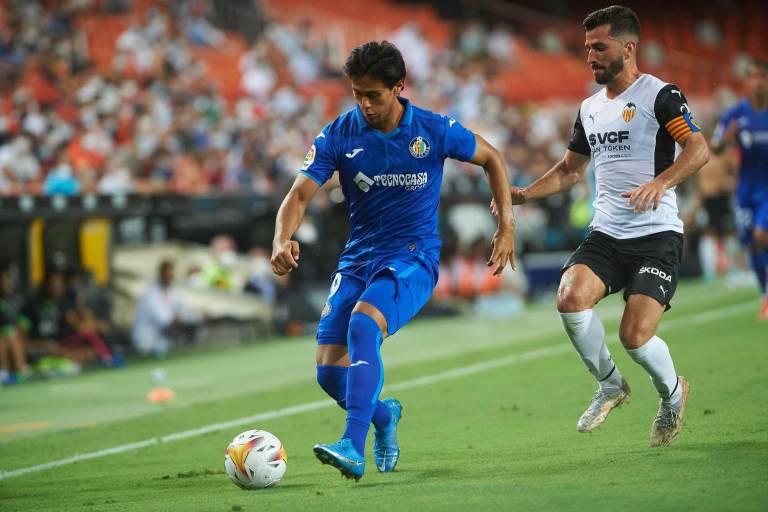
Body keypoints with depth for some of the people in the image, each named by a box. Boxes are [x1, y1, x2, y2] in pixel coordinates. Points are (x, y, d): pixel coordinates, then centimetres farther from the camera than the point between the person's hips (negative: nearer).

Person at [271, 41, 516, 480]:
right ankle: (384, 415, 27)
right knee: (330, 372, -8)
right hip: (358, 259, 4)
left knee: (363, 324, -33)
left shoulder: (435, 131, -6)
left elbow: (491, 158, 10)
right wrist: (283, 240, -30)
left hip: (413, 258, -4)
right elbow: (301, 194, -10)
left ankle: (354, 448, -38)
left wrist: (507, 224, 3)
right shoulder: (338, 135, -4)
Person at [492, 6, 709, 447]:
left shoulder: (660, 95, -7)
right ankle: (610, 386, 2)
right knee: (571, 299, -22)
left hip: (657, 234, -6)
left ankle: (673, 394, 18)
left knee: (635, 336, -16)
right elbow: (570, 169, 29)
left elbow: (699, 149, -20)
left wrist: (660, 182, -36)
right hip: (606, 235, 6)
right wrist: (527, 193, 13)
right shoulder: (590, 108, 15)